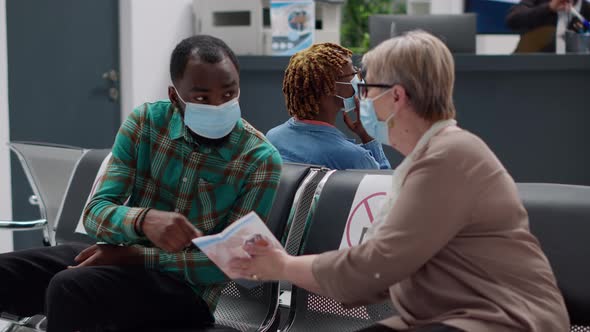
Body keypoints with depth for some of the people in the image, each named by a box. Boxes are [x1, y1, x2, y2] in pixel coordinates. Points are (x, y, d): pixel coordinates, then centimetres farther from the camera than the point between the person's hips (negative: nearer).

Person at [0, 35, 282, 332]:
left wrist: (134, 255, -20)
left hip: (187, 287, -4)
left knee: (68, 288, -32)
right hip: (124, 256, 4)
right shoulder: (145, 122, -3)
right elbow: (95, 213, -8)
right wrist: (143, 219, -33)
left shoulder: (260, 160, -11)